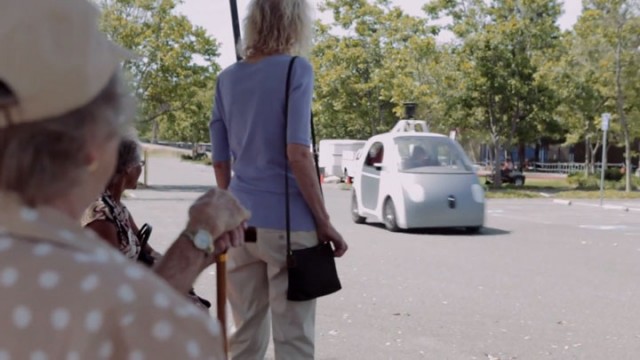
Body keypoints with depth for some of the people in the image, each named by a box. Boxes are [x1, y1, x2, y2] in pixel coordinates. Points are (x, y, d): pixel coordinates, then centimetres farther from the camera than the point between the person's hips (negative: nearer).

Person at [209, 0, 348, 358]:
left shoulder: (228, 78, 8)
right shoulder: (296, 70, -8)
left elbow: (220, 161, 11)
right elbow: (298, 154, -16)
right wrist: (324, 221, -10)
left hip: (240, 221, 6)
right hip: (286, 221, -6)